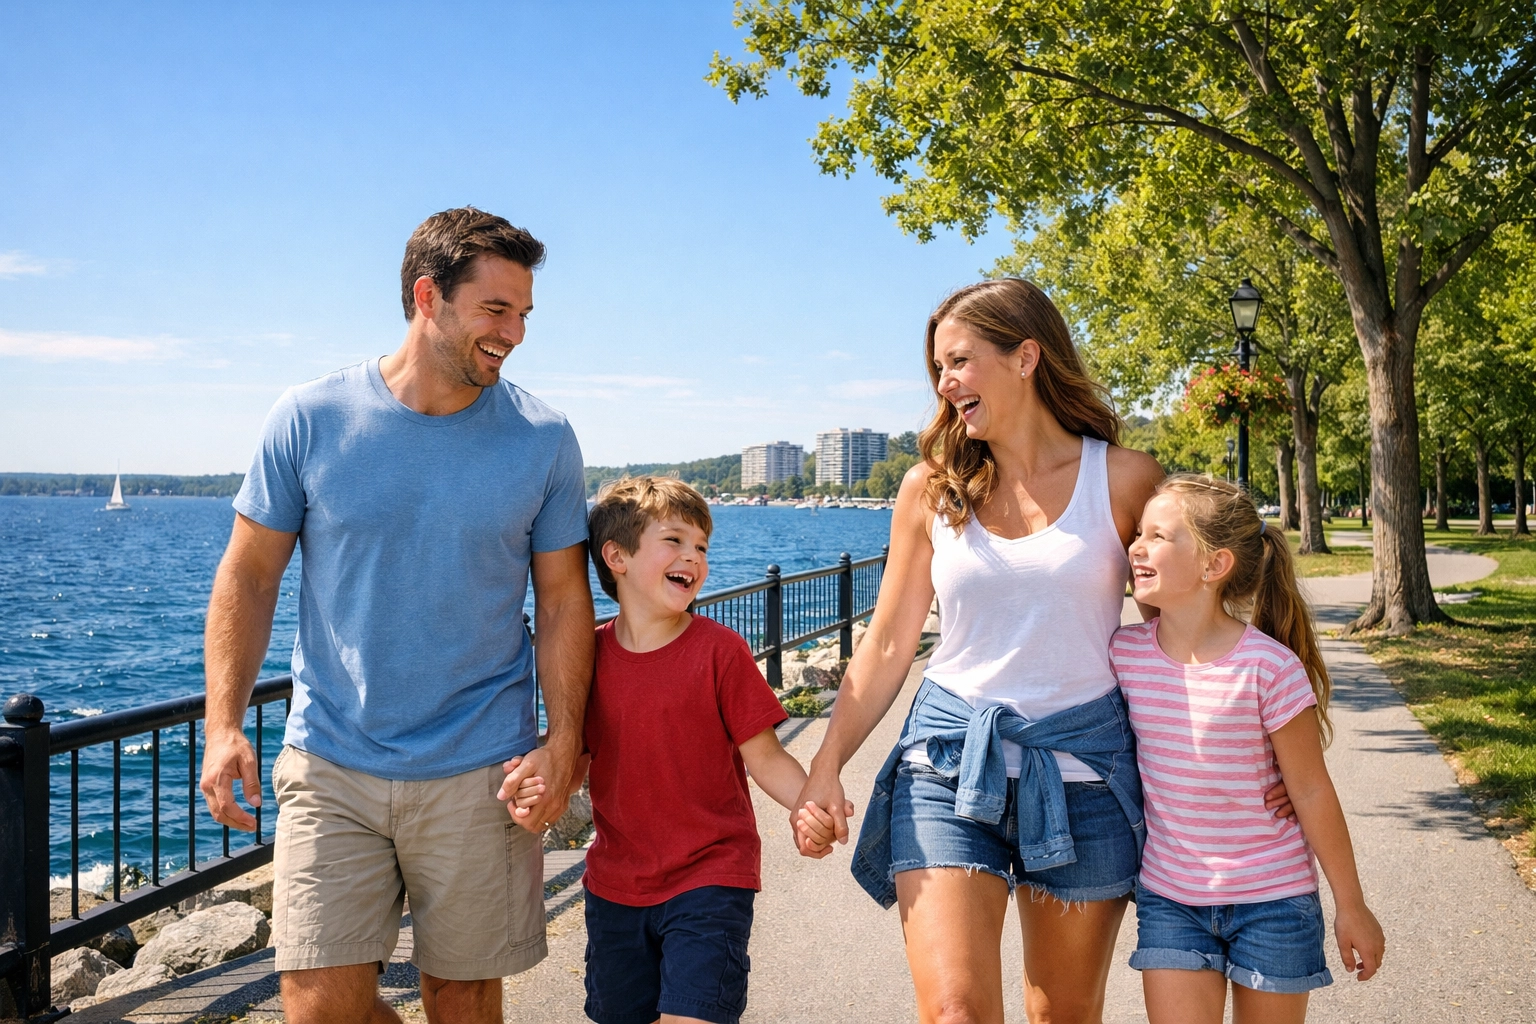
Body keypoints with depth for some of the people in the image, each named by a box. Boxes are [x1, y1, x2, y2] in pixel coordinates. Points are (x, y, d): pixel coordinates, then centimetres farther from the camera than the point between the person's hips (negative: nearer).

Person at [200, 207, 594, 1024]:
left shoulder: (543, 440, -3)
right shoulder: (309, 420, -4)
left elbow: (564, 599, 1)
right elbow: (248, 577, 2)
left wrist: (563, 742, -8)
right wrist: (223, 725, -7)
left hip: (479, 771, 0)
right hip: (330, 767, 0)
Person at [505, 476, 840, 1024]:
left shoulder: (718, 650, -10)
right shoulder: (588, 654, -1)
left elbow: (764, 756, -10)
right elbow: (575, 759, 4)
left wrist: (810, 804, -28)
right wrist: (538, 784, -18)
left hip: (708, 881, -4)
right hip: (614, 886, 4)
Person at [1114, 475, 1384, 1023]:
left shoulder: (1269, 667, -18)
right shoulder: (1124, 653, -7)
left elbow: (1311, 791, -10)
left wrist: (1351, 906, -2)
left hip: (1272, 900, -2)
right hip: (1169, 900, 3)